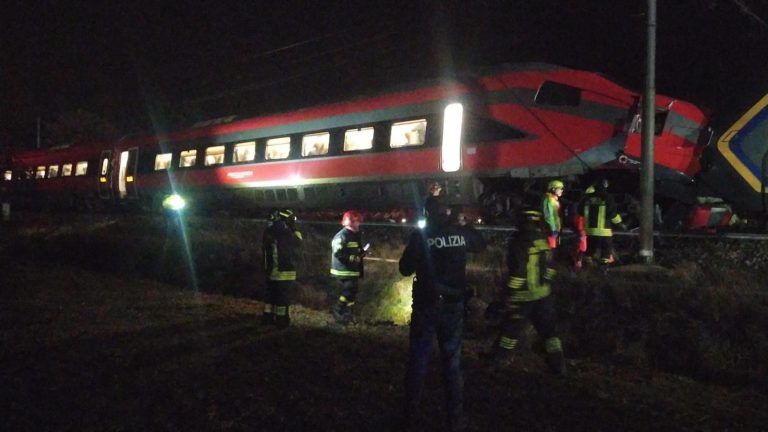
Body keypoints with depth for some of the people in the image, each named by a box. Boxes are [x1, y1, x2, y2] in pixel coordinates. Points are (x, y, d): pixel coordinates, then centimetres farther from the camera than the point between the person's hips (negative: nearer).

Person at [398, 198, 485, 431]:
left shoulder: (420, 236, -11)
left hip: (426, 306, -2)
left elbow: (405, 269, -3)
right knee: (452, 362, 13)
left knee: (417, 362, 11)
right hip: (454, 306, 2)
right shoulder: (460, 232, -3)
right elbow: (481, 244, 18)